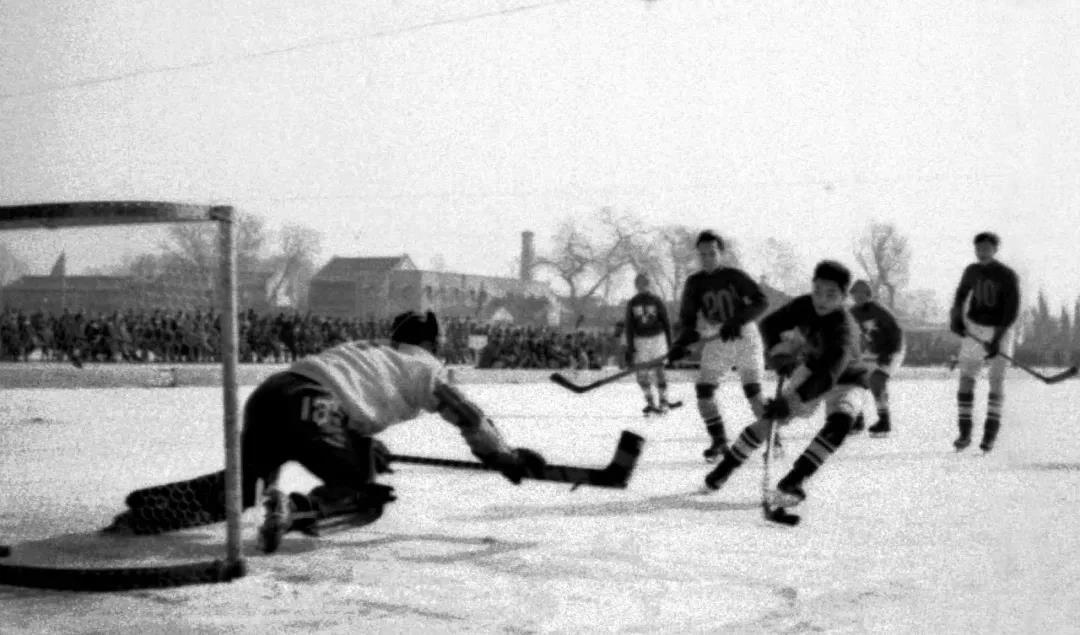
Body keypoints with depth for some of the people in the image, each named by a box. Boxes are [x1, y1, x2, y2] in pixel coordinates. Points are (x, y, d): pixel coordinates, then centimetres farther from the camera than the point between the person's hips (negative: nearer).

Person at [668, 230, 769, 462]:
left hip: (744, 337, -3)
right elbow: (688, 317, -3)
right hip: (715, 342, 3)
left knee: (753, 391, -11)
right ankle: (719, 439, 9)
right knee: (704, 390, -7)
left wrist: (737, 320, -30)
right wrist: (682, 344, -21)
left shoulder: (735, 276, -8)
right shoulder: (695, 283, 0)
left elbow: (760, 301, -16)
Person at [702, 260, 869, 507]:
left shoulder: (844, 329, -37)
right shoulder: (804, 306, -21)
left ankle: (792, 482, -24)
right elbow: (770, 323, -10)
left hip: (844, 379, -4)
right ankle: (727, 465, 14)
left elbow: (828, 375, -47)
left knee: (840, 423, -31)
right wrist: (779, 353, -29)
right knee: (772, 417, -4)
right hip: (810, 370, 4)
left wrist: (789, 402, -55)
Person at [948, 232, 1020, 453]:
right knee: (966, 378, -2)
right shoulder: (972, 271, 1)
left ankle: (990, 434, 1)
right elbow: (961, 294, 16)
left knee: (997, 380, -5)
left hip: (1000, 331, -3)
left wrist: (996, 340, -24)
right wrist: (955, 318, -2)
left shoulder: (1008, 276, -13)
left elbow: (1012, 311, -17)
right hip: (973, 329, 4)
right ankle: (965, 433, 5)